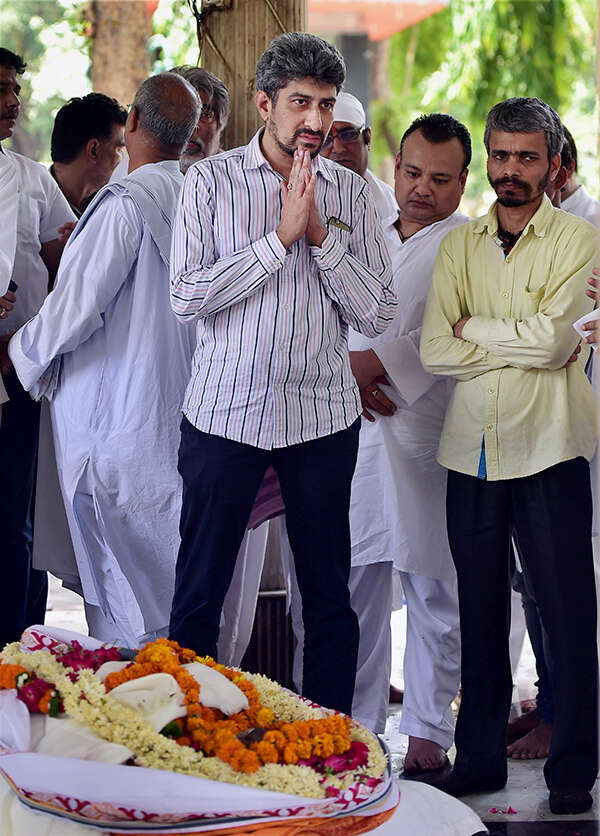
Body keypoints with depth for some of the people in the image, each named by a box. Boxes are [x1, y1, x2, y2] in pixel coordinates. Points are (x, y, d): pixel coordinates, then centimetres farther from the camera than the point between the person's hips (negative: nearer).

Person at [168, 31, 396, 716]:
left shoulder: (351, 193, 5)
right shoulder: (211, 181, -1)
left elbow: (377, 313, 0)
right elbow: (187, 297, -12)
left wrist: (321, 235, -11)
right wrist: (280, 236, -14)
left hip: (323, 415, 2)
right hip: (226, 410, -2)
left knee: (329, 598, 8)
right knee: (197, 596, 3)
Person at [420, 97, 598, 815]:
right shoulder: (459, 244, 11)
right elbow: (434, 350, -1)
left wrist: (474, 329, -2)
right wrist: (525, 346, -8)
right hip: (472, 450, 4)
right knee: (480, 611, 10)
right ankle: (479, 756, 20)